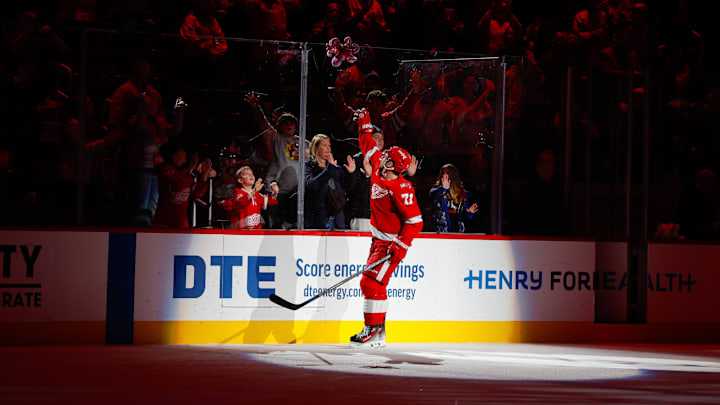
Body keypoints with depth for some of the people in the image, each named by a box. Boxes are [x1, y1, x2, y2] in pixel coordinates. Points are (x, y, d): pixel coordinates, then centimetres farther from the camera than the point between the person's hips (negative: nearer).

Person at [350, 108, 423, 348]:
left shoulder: (400, 189, -24)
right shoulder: (378, 169, 0)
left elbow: (415, 221, -25)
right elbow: (369, 147, 20)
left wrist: (401, 246, -29)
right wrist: (364, 124, 23)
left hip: (391, 244, -9)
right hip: (378, 240, 9)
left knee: (372, 283, -16)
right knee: (372, 284, 11)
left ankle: (374, 334, -14)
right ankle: (377, 332, 17)